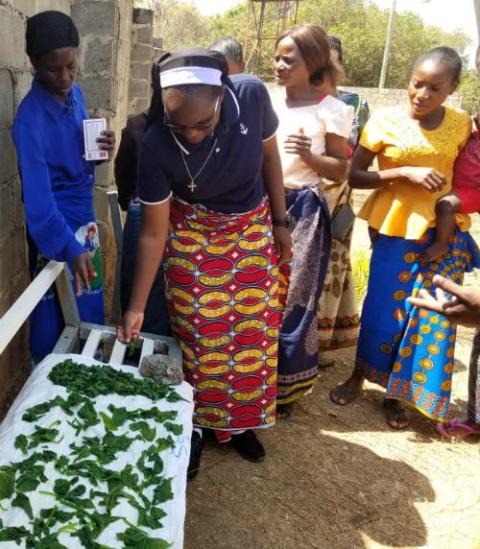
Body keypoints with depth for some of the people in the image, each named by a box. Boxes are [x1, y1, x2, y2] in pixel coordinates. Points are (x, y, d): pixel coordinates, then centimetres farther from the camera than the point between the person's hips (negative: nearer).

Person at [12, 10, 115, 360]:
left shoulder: (75, 94, 0)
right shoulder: (30, 119, -22)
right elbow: (38, 197, -26)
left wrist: (101, 150, -9)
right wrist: (70, 249, -35)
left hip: (85, 220, 7)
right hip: (56, 230, -7)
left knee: (91, 314, 19)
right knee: (56, 324, 5)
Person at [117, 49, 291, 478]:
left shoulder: (252, 96, -25)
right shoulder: (156, 147, -28)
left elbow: (269, 156, -6)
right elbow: (153, 232, -19)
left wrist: (280, 223, 1)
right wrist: (137, 306, -16)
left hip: (253, 229, 3)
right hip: (194, 238, -2)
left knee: (255, 331, 9)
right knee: (201, 338, 3)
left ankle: (241, 421, 32)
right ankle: (197, 425, 28)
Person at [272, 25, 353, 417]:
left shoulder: (331, 110, -6)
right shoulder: (269, 103, 8)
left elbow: (340, 171, -5)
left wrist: (309, 156, -21)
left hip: (303, 209, -5)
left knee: (293, 298, 3)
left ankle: (285, 384, 19)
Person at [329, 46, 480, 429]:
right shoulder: (385, 121, -8)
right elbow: (354, 175, -10)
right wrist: (405, 172, -20)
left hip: (444, 232, 3)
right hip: (396, 229, -3)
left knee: (431, 316, 7)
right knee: (384, 308, 4)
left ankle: (397, 392, 25)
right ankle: (359, 376, 29)